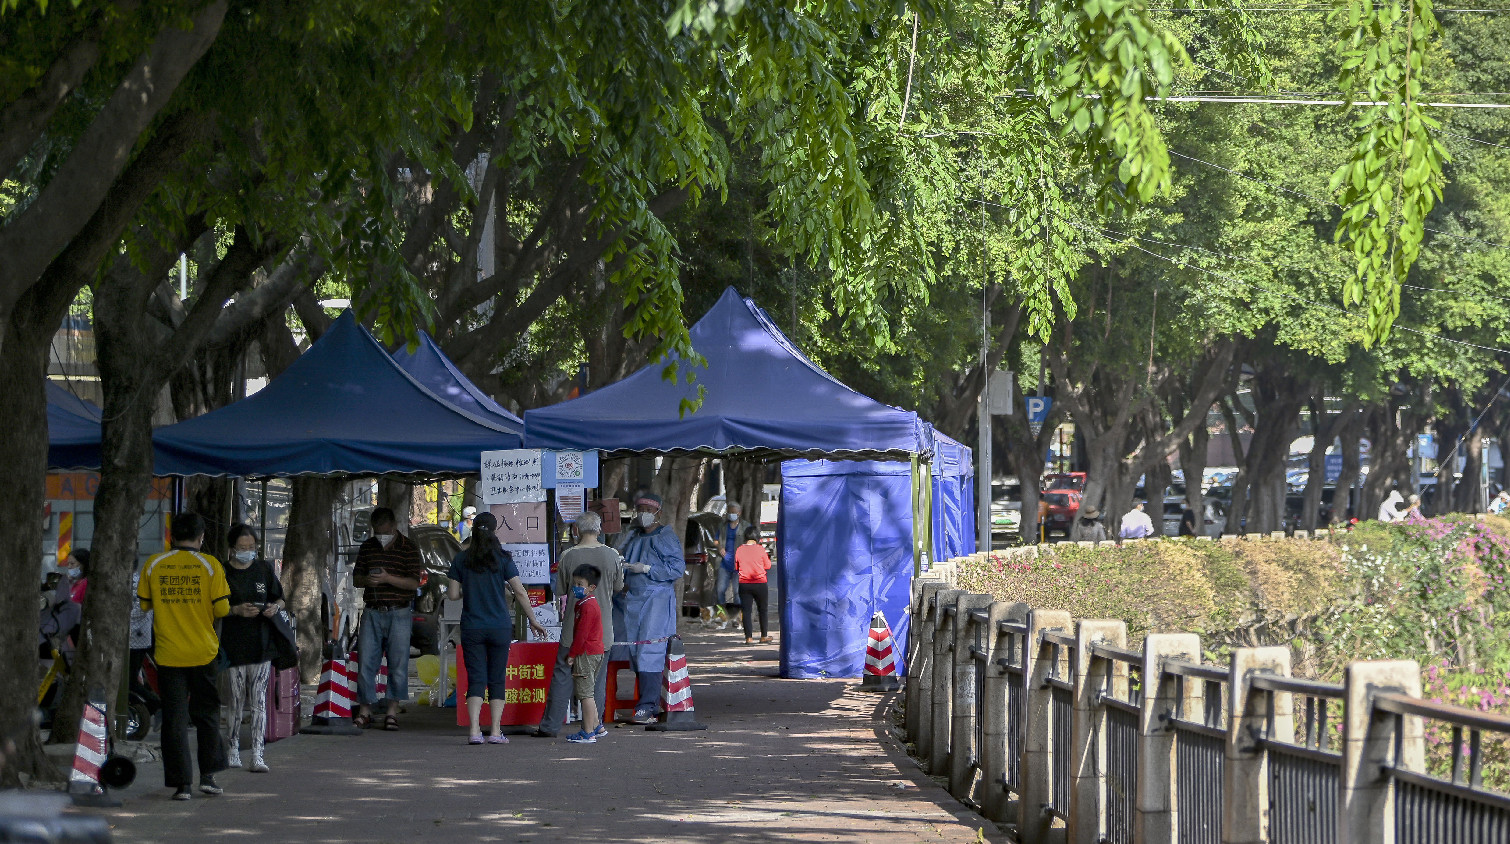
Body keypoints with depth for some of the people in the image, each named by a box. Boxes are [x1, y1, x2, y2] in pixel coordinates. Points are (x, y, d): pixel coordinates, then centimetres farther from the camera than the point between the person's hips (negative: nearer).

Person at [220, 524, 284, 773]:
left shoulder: (263, 569, 9)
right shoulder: (223, 574, 0)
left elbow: (280, 599, 17)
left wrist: (275, 607, -5)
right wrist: (237, 610, -18)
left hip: (261, 644, 2)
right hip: (234, 645, -2)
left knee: (259, 701, -3)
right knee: (237, 701, 1)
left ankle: (257, 755, -5)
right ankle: (233, 749, 17)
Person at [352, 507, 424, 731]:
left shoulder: (408, 548, -1)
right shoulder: (367, 548, 11)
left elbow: (414, 582, -8)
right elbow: (356, 578, 15)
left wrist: (388, 578, -22)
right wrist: (366, 580, -9)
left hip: (398, 614, -3)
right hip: (372, 613, 3)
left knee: (398, 664, -1)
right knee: (365, 662, -1)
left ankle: (392, 712, 6)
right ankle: (364, 711, 6)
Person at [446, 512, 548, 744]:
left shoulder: (461, 559, 0)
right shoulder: (502, 559, -4)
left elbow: (453, 594, 2)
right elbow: (519, 591, -6)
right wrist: (533, 620, 4)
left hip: (471, 627, 1)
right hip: (500, 627, -1)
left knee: (476, 679, 2)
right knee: (497, 679, 7)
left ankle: (474, 731, -10)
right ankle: (496, 732, 4)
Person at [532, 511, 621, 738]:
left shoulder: (569, 556, -8)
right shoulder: (611, 555, -4)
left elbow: (559, 590, 0)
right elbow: (619, 586, 10)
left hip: (573, 627, -1)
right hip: (602, 626, 1)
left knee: (563, 675, 3)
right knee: (597, 677, 9)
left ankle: (550, 726, 4)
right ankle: (595, 725, 10)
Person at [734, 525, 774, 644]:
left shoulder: (739, 550, -3)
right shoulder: (760, 550, -9)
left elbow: (736, 567, 8)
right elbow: (768, 566, 1)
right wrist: (767, 557, 18)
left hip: (744, 584, 1)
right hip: (760, 584, -1)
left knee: (746, 610, 3)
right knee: (762, 610, 14)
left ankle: (748, 637, -4)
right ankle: (763, 636, 20)